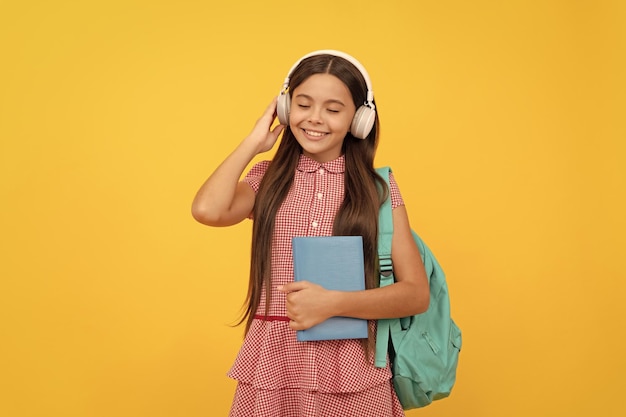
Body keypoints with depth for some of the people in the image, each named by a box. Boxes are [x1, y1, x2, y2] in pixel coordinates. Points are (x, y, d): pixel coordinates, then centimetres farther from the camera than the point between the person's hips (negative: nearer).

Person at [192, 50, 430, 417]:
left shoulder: (378, 188, -1)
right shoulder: (268, 180, 4)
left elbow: (417, 294, -5)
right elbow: (208, 210, -18)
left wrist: (333, 303, -18)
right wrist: (255, 142, -5)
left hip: (352, 373, -1)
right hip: (272, 366, 1)